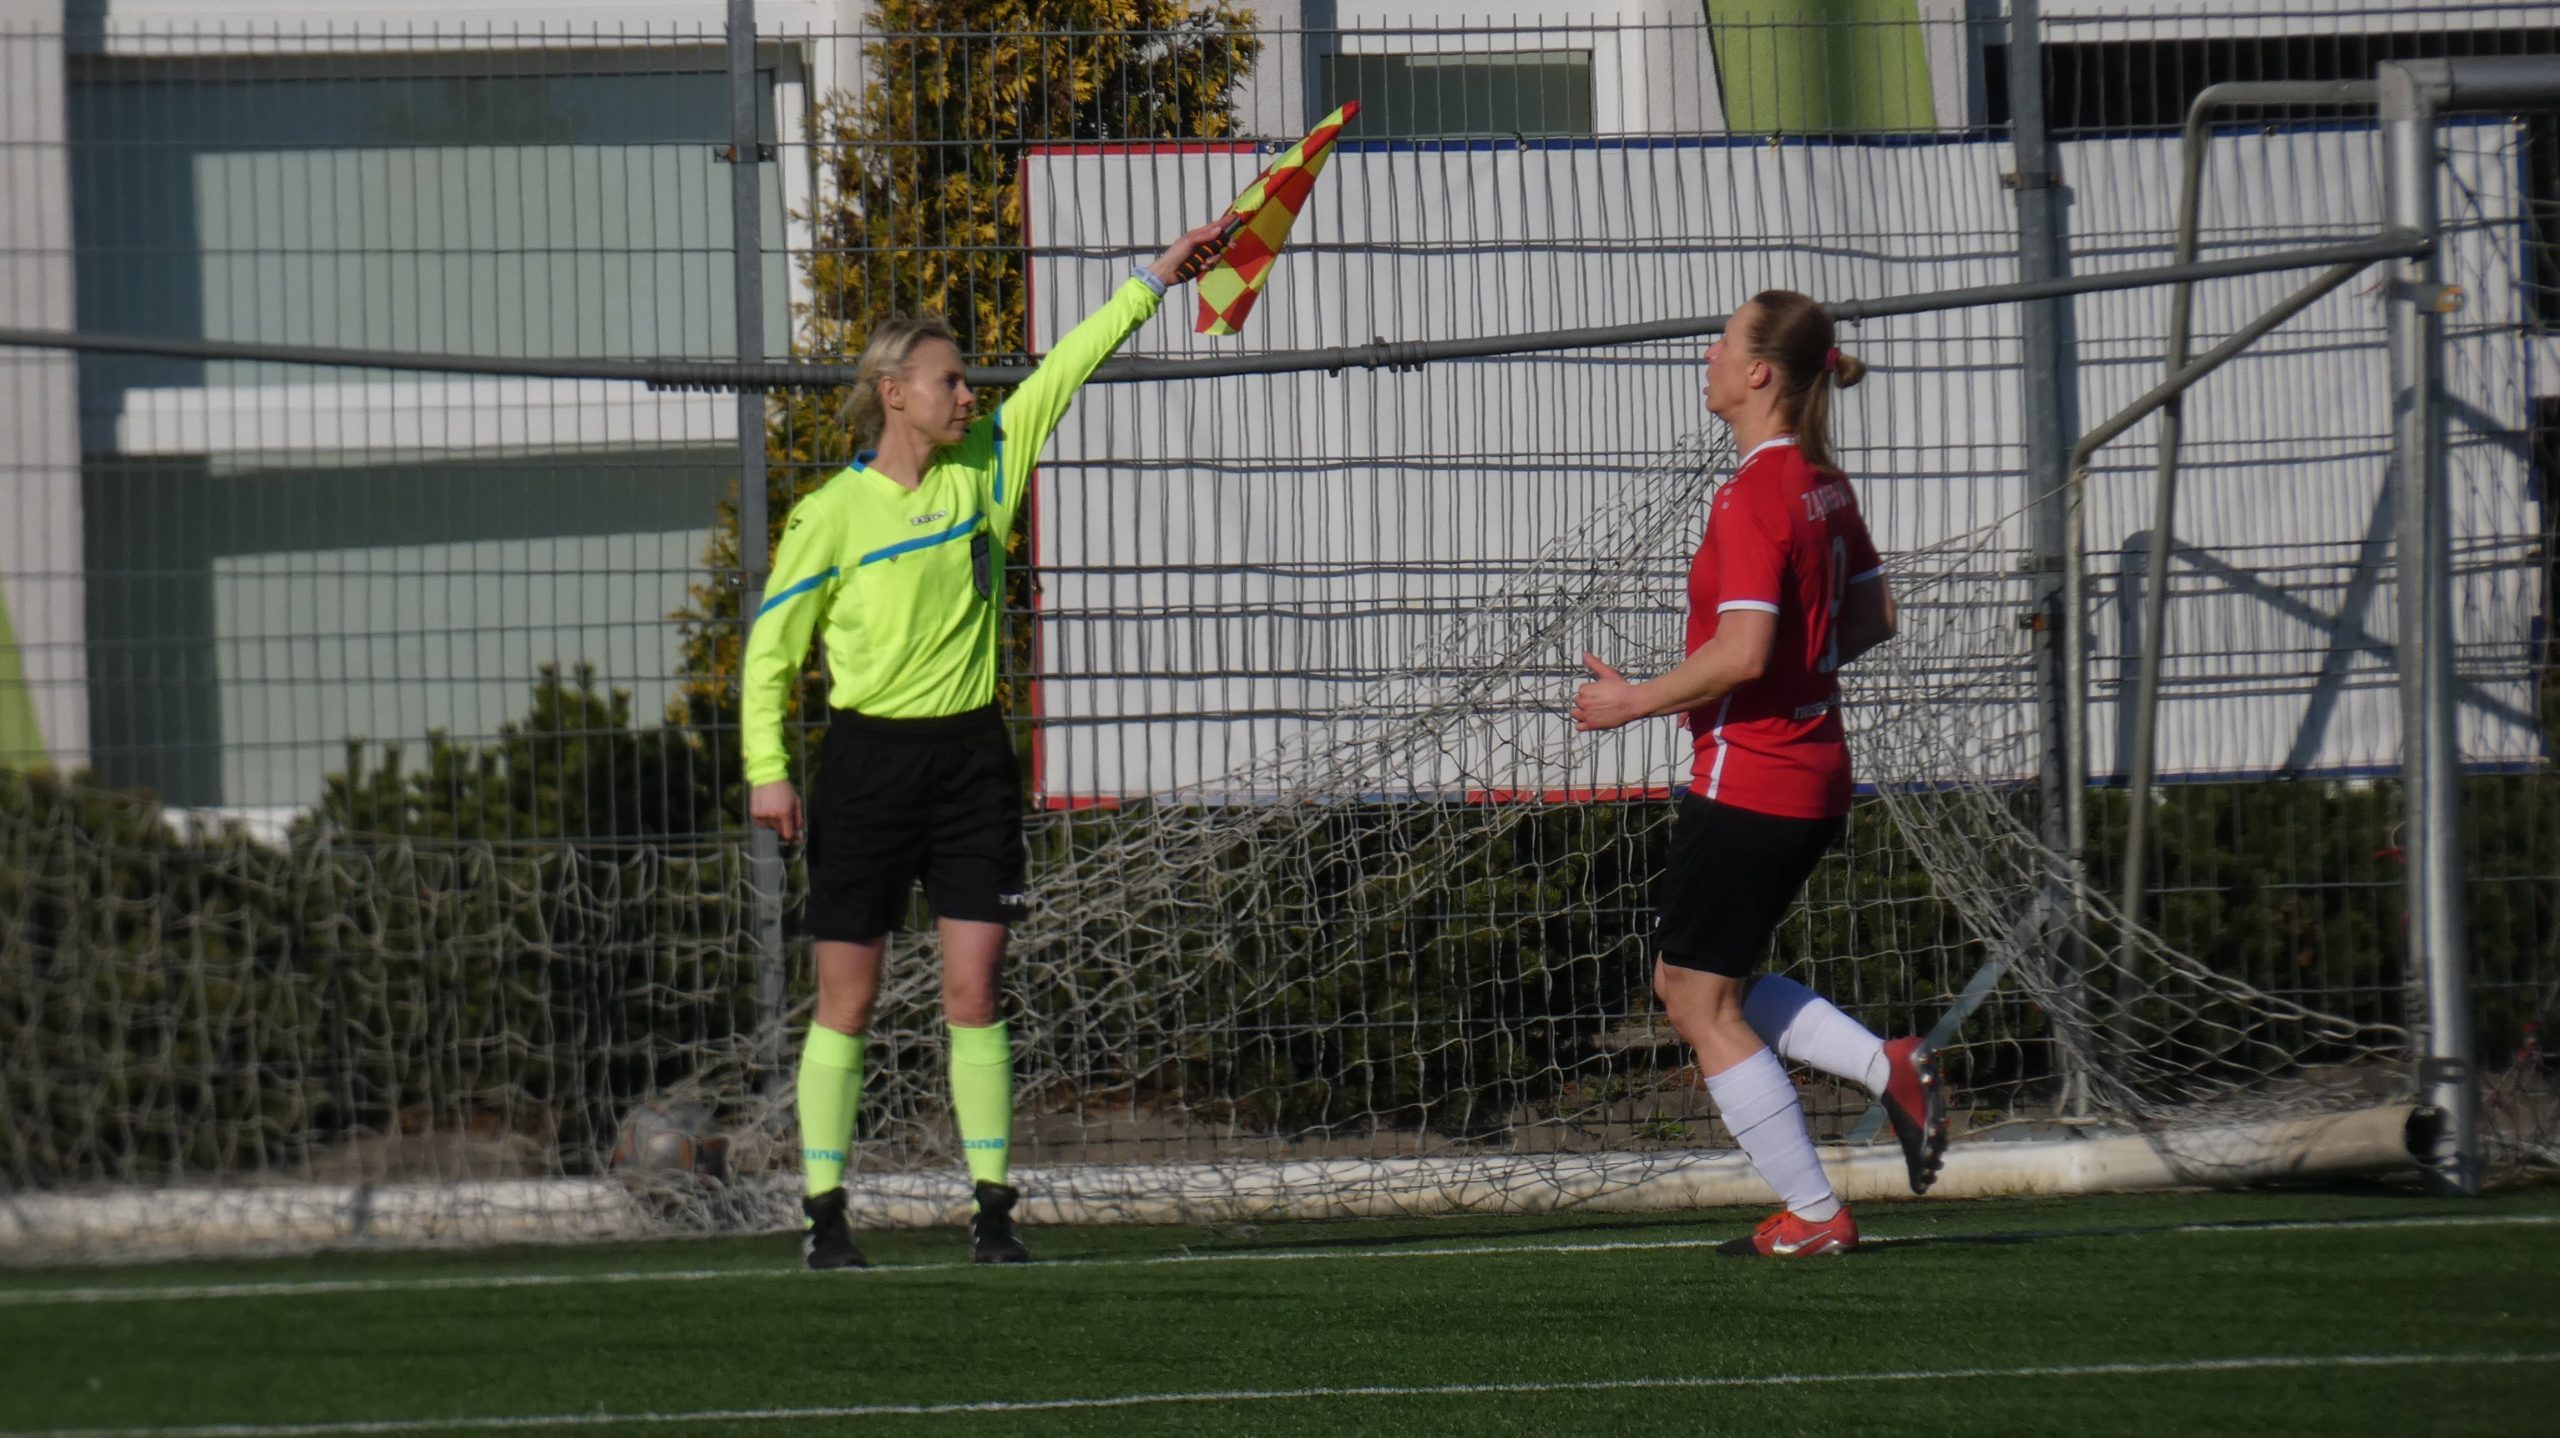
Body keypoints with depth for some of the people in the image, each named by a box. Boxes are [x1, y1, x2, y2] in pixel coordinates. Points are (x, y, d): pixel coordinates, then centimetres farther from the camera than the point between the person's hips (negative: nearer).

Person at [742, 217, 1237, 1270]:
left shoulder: (984, 468, 7)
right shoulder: (832, 515, -4)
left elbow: (1062, 375, 13)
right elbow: (771, 648, 0)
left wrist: (1154, 283, 13)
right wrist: (766, 770, -8)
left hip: (971, 756, 3)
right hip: (869, 758, -3)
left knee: (973, 989, -2)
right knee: (847, 1001, 0)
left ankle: (992, 1210, 0)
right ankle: (825, 1213, 5)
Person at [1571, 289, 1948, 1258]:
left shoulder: (1753, 497, -19)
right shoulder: (1824, 486, 9)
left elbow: (1741, 653, -25)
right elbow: (1873, 616, 18)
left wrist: (1635, 701, -13)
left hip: (1747, 774, -9)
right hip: (1815, 774, 9)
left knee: (1703, 1005, 3)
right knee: (1689, 980, 20)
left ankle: (1812, 1214, 5)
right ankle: (1886, 1067, 7)